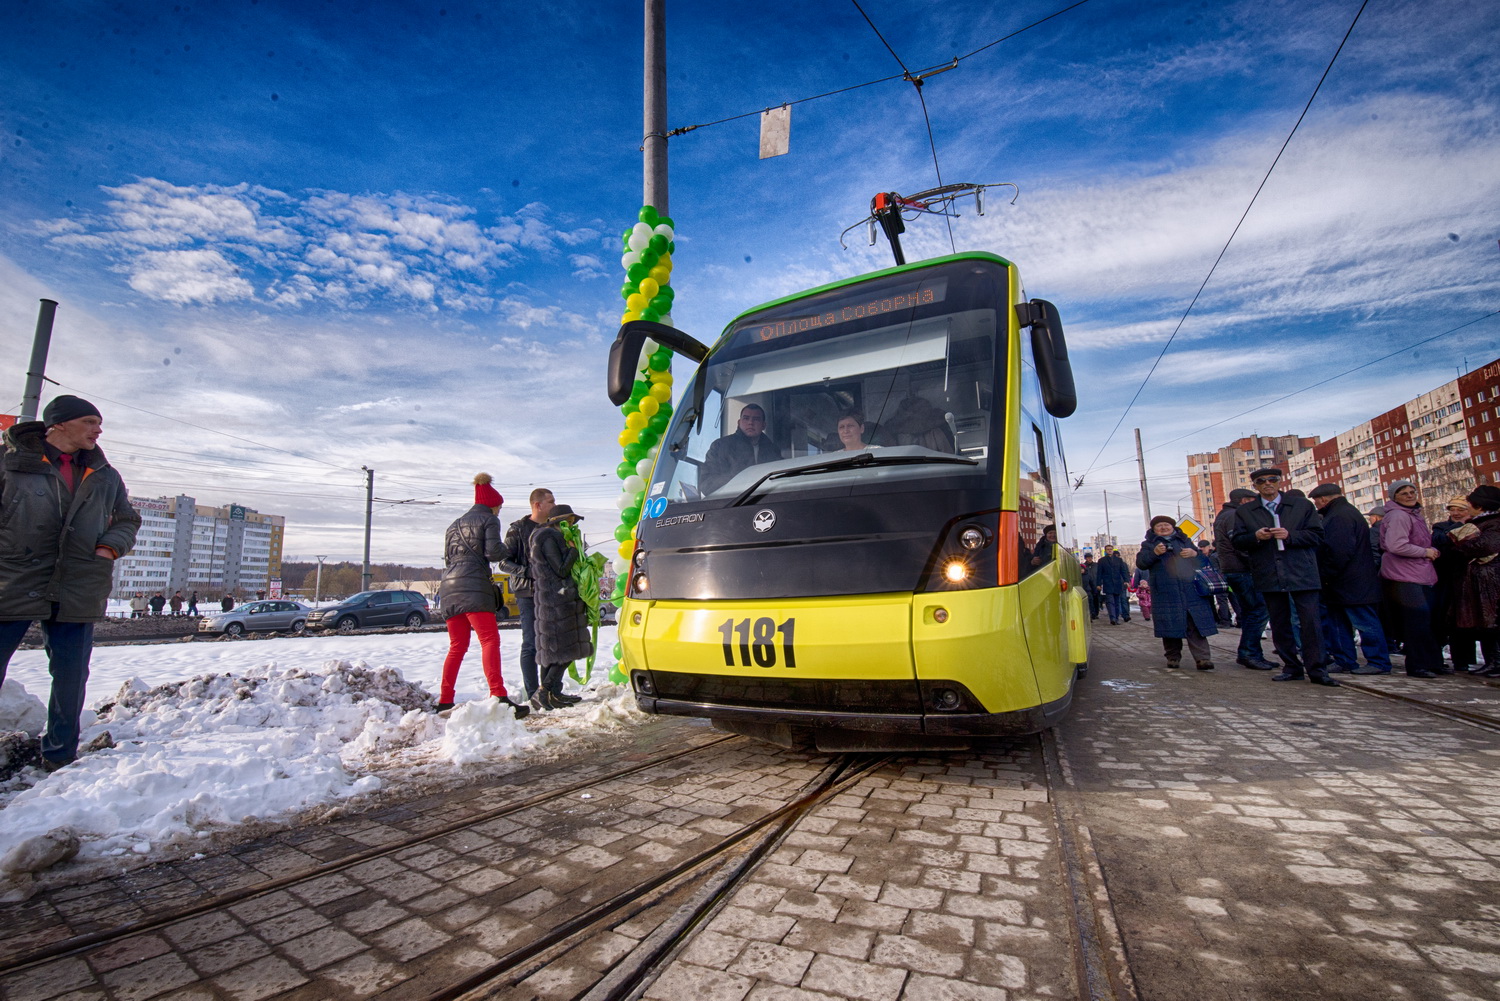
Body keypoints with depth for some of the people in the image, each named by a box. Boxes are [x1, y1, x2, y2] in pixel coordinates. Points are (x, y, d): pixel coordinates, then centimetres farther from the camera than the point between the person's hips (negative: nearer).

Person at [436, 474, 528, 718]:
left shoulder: (454, 524, 27)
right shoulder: (489, 520, 6)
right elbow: (493, 551, -9)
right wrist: (507, 551, 12)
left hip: (449, 587, 8)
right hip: (474, 586, -7)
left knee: (457, 647, 13)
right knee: (490, 640, -14)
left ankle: (444, 701, 13)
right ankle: (498, 696, -25)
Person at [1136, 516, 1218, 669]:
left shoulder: (1185, 541, 21)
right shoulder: (1149, 544, 14)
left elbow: (1205, 561, 21)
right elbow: (1140, 563, 1)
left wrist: (1195, 554, -1)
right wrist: (1155, 553, -15)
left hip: (1192, 592, 2)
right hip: (1166, 594, -1)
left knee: (1197, 626, -5)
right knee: (1170, 627, 0)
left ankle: (1203, 659, -6)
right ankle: (1173, 657, 11)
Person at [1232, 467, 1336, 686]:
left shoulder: (1302, 505, 8)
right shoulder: (1244, 511, 8)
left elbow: (1317, 535, 2)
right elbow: (1238, 542, 4)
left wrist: (1290, 535, -15)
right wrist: (1255, 537, -15)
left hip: (1301, 573, -1)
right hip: (1269, 576, 1)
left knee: (1310, 622, -4)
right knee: (1279, 624, 8)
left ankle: (1316, 670, 3)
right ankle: (1291, 667, 17)